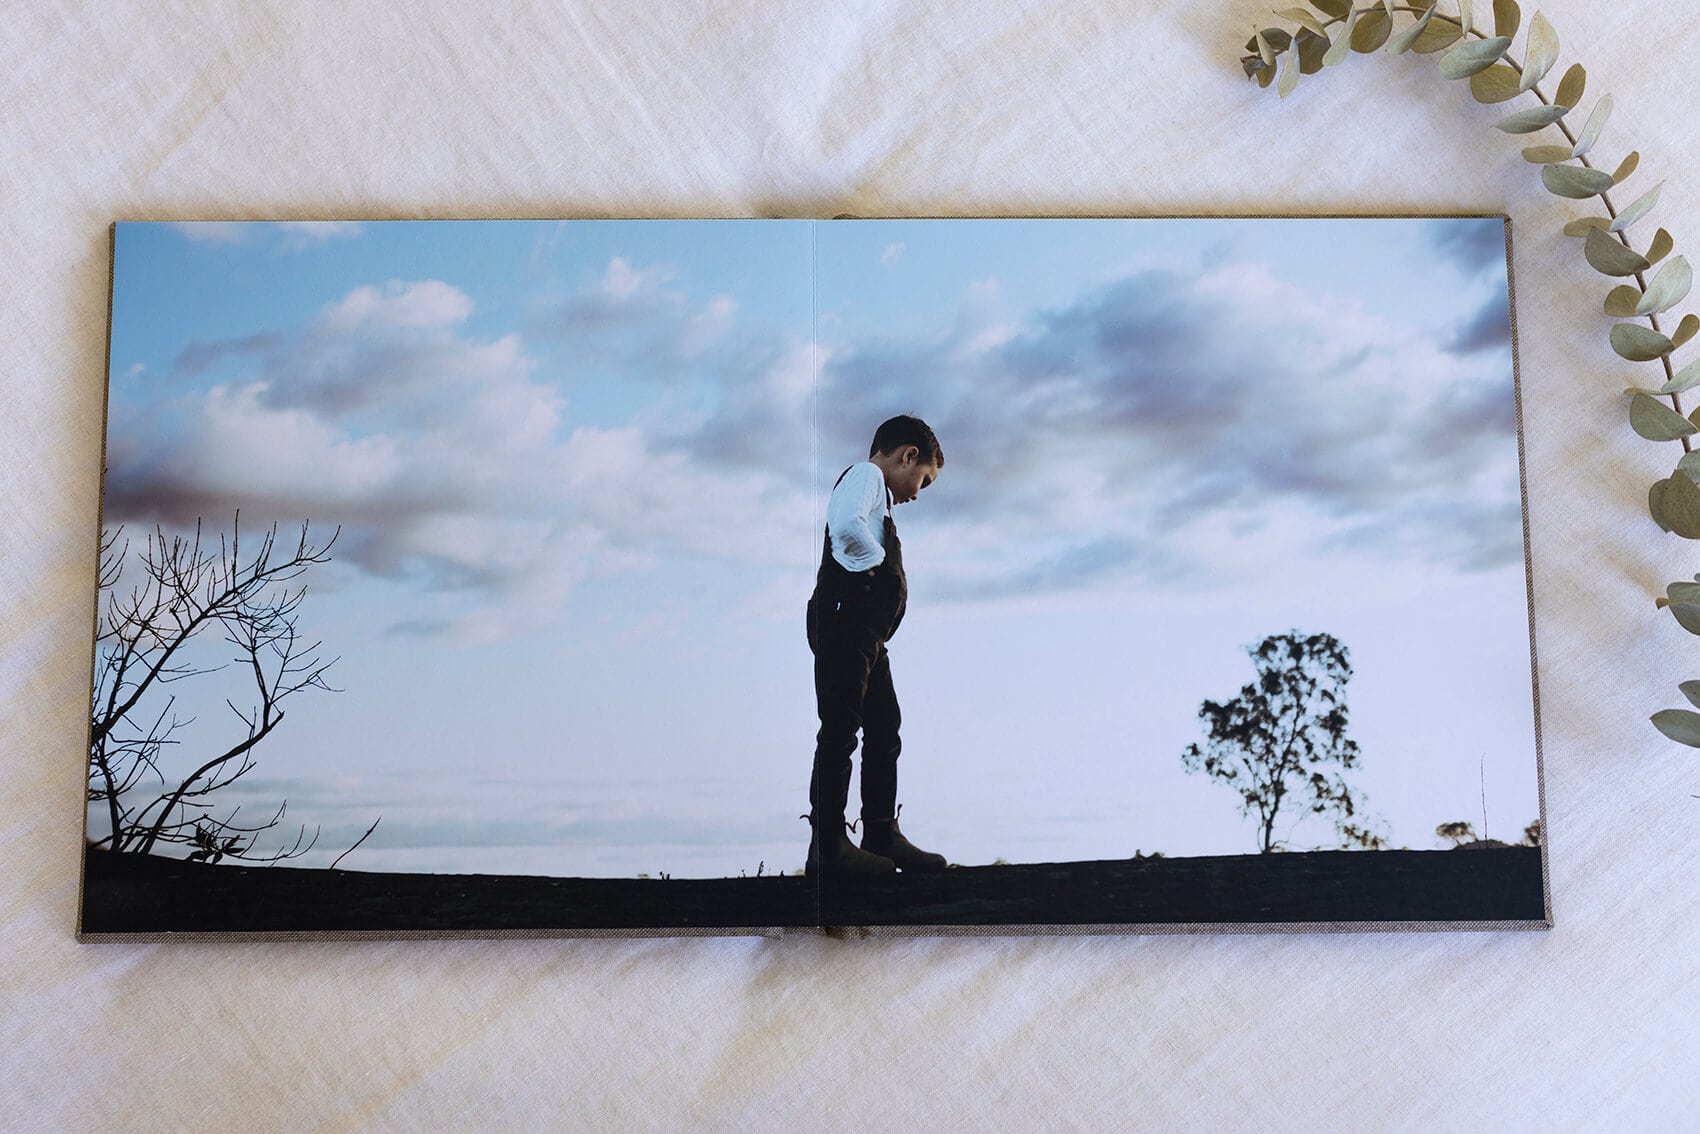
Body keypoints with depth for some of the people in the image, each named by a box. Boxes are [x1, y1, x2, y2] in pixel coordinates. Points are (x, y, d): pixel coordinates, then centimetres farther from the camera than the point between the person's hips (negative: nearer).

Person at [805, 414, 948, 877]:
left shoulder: (877, 492, 28)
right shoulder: (866, 474, -4)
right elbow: (846, 523, -25)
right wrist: (878, 560, -10)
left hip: (868, 635, 11)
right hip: (846, 623, -11)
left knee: (885, 730, 12)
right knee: (840, 732, -8)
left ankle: (883, 837, 18)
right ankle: (828, 846, -4)